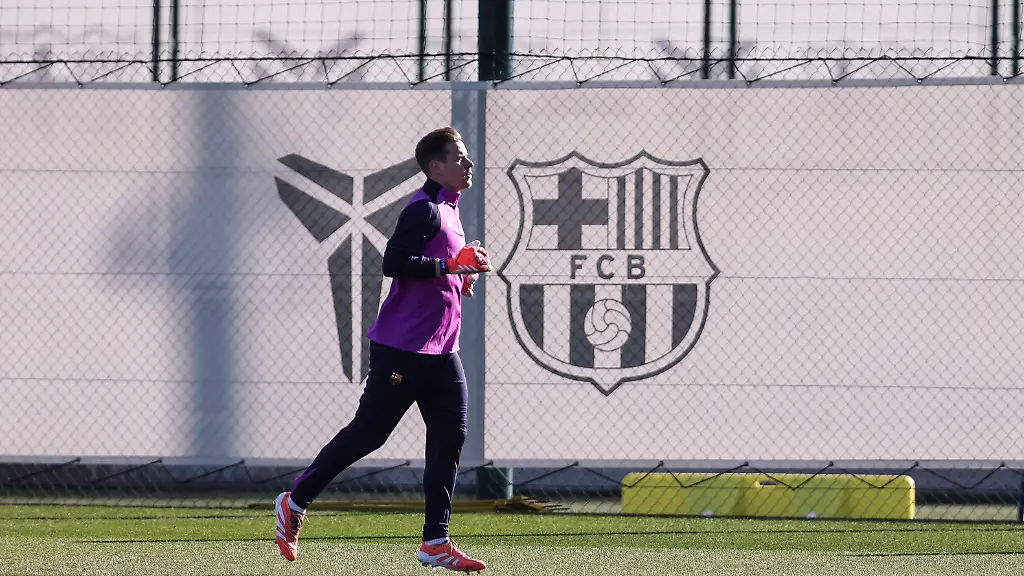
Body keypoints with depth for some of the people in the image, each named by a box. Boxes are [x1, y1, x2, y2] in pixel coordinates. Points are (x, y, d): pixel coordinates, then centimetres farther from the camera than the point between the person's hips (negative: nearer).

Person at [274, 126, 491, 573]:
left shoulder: (448, 211, 17)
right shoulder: (424, 210, -13)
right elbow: (393, 262, -25)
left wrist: (465, 275, 9)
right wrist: (452, 265, -23)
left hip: (440, 351, 9)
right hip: (402, 347, -9)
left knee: (449, 438, 1)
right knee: (368, 432, -3)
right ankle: (294, 502, 12)